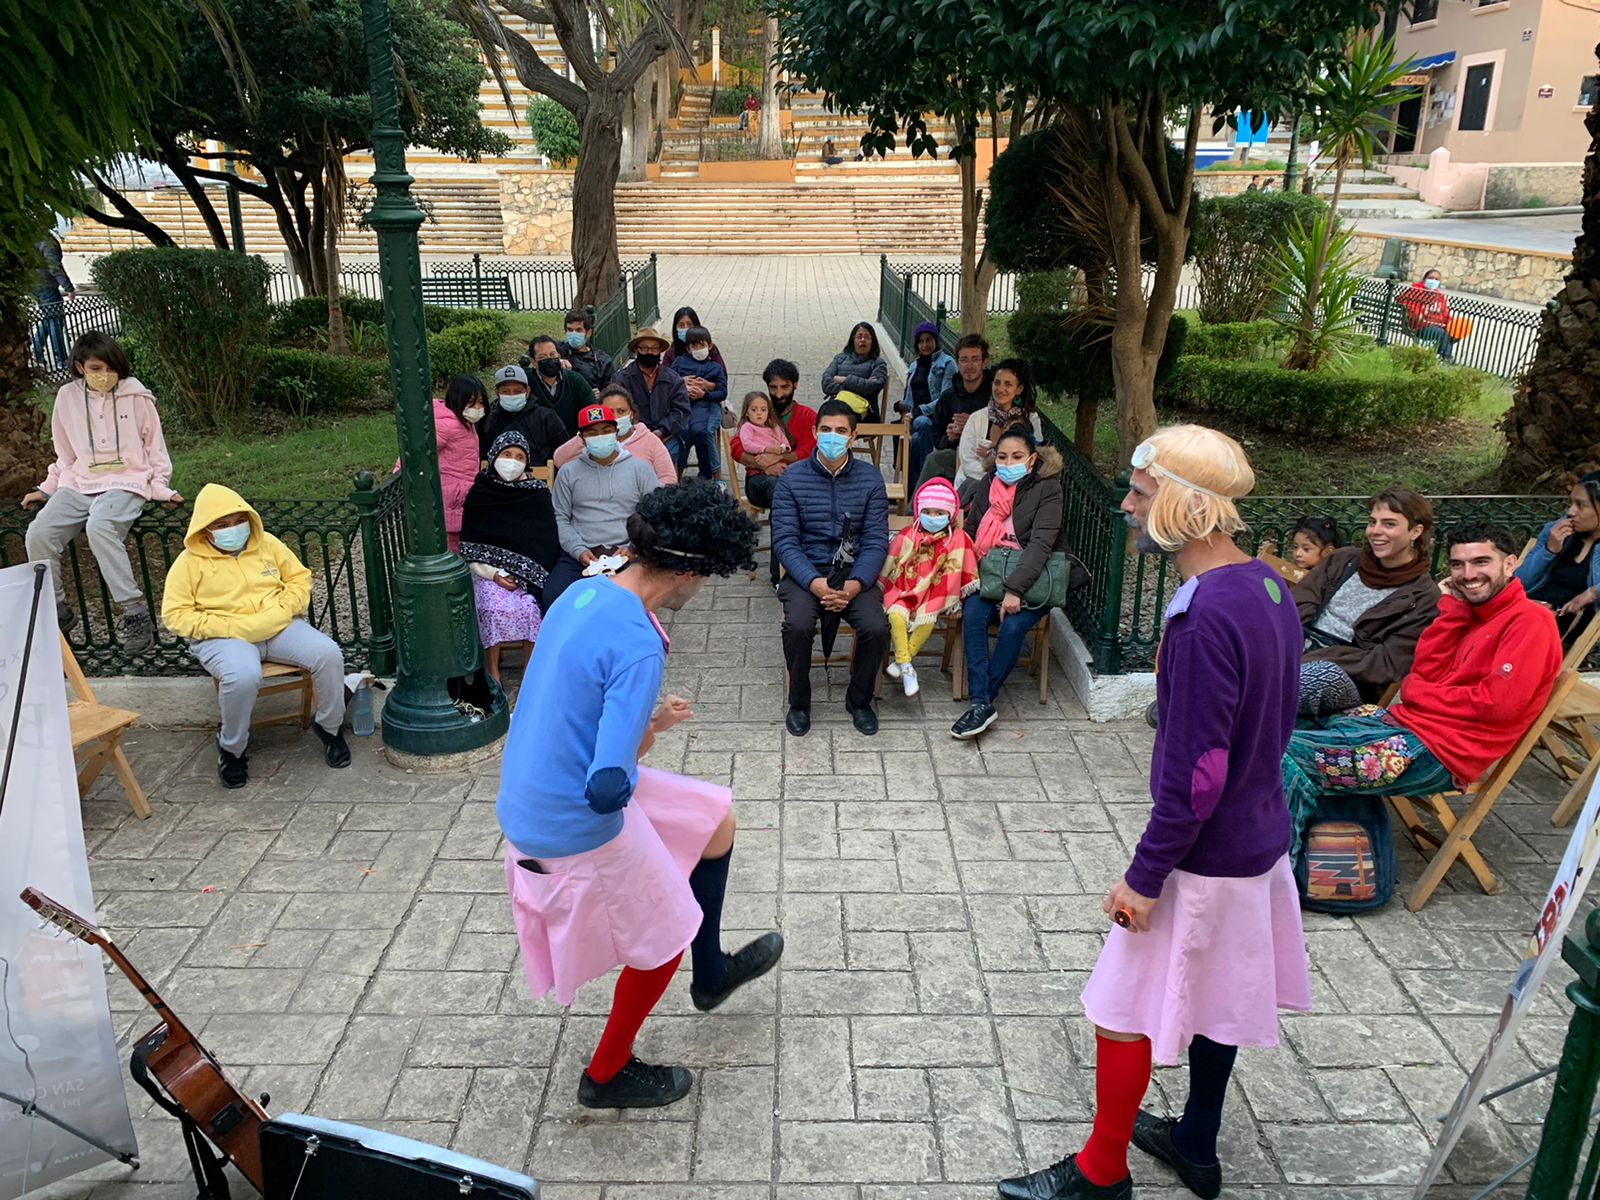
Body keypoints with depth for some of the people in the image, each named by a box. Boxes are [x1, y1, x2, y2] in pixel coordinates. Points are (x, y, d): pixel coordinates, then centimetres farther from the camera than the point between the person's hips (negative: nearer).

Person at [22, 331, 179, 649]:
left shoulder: (136, 396, 0)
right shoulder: (67, 397, 9)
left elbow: (155, 445, 8)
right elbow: (65, 454, 19)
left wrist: (160, 487, -2)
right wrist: (47, 488, 14)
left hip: (125, 483, -4)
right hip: (78, 485, 4)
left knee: (99, 527, -36)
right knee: (38, 534, -21)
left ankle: (135, 611, -30)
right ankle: (54, 609, -1)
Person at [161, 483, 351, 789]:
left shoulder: (267, 544, 10)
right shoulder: (190, 562, 0)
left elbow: (299, 578, 15)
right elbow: (175, 614, -4)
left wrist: (282, 611, -5)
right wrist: (229, 627, -15)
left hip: (279, 627, 3)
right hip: (224, 636, -3)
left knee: (328, 653, -24)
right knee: (243, 676, -37)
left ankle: (330, 726, 1)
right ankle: (232, 749, -9)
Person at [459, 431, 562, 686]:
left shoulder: (538, 494, 6)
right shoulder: (478, 493, 6)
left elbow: (546, 543, 3)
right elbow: (469, 547, 3)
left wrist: (522, 576, -10)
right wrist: (493, 573, -12)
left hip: (529, 572, 0)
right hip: (488, 570, 0)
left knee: (529, 606, -30)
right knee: (495, 606, -30)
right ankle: (493, 673, -18)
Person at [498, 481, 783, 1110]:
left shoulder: (586, 593, -2)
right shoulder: (637, 646, -30)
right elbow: (608, 790, -32)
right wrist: (642, 747, -12)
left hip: (532, 797, 9)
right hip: (578, 828, -9)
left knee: (717, 820, 21)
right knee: (662, 938, 16)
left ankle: (711, 971, 42)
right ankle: (607, 1074, 39)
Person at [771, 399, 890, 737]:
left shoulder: (870, 479, 4)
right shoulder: (792, 479, -1)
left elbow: (876, 541, -1)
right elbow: (785, 541, -7)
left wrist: (855, 583, -18)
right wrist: (814, 582, -22)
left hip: (855, 573, 1)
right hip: (805, 572, -1)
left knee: (877, 628, -25)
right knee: (798, 626, -30)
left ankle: (860, 700, 4)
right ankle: (799, 703, -3)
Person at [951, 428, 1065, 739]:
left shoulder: (1046, 489, -6)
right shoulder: (982, 487, 9)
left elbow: (1041, 543, -17)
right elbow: (969, 535, 15)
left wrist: (1015, 588, -28)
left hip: (1032, 581, -3)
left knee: (1013, 625, -30)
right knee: (972, 615, -27)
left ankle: (981, 700, -18)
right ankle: (981, 703, -28)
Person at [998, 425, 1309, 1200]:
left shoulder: (1207, 618, -29)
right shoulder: (1265, 586, -1)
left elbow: (1195, 773, -27)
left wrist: (1144, 876, -17)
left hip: (1206, 855, -9)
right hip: (1258, 836, 9)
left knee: (1125, 1012, 8)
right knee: (1216, 998, 23)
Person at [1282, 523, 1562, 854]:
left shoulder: (1530, 619, -7)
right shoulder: (1471, 612, 18)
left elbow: (1499, 702, -17)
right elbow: (1425, 672, 10)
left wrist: (1417, 691, -5)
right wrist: (1452, 607, 6)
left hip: (1437, 752, -9)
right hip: (1407, 721, 9)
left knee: (1287, 756, -21)